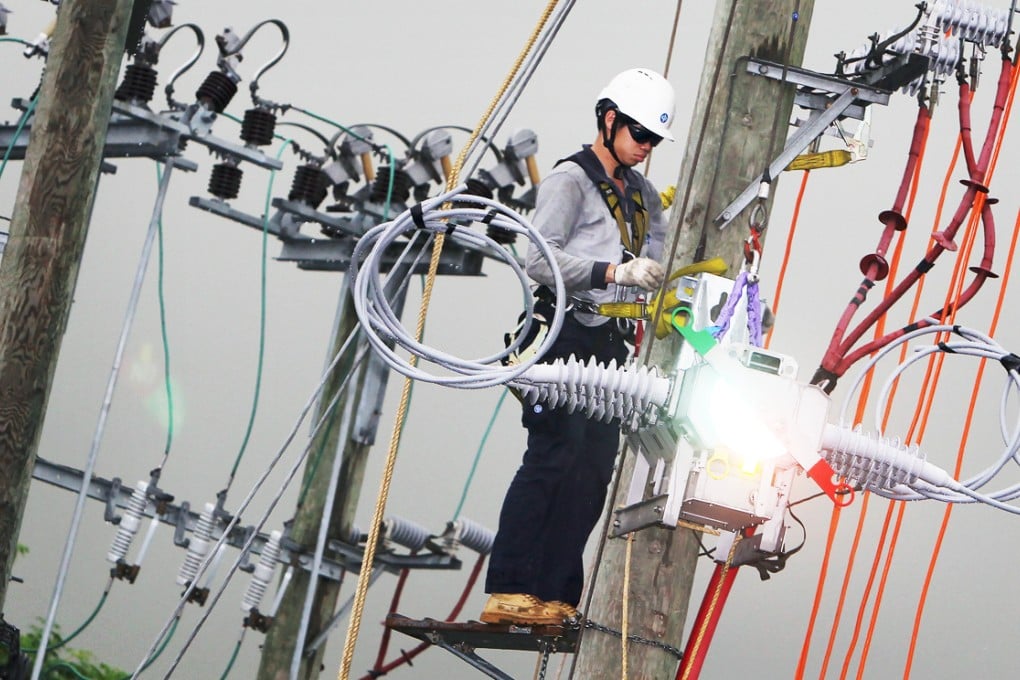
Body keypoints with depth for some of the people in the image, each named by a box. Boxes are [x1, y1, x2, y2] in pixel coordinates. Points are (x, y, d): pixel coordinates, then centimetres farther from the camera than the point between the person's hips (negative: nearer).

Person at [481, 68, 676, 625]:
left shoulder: (642, 193, 22)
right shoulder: (571, 179, -4)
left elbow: (657, 261, 23)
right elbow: (540, 259, -16)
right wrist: (615, 272, -25)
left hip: (609, 345, 8)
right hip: (566, 339, -8)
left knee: (594, 471, 1)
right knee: (554, 459, -16)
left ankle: (555, 598, 2)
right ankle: (508, 593, -18)